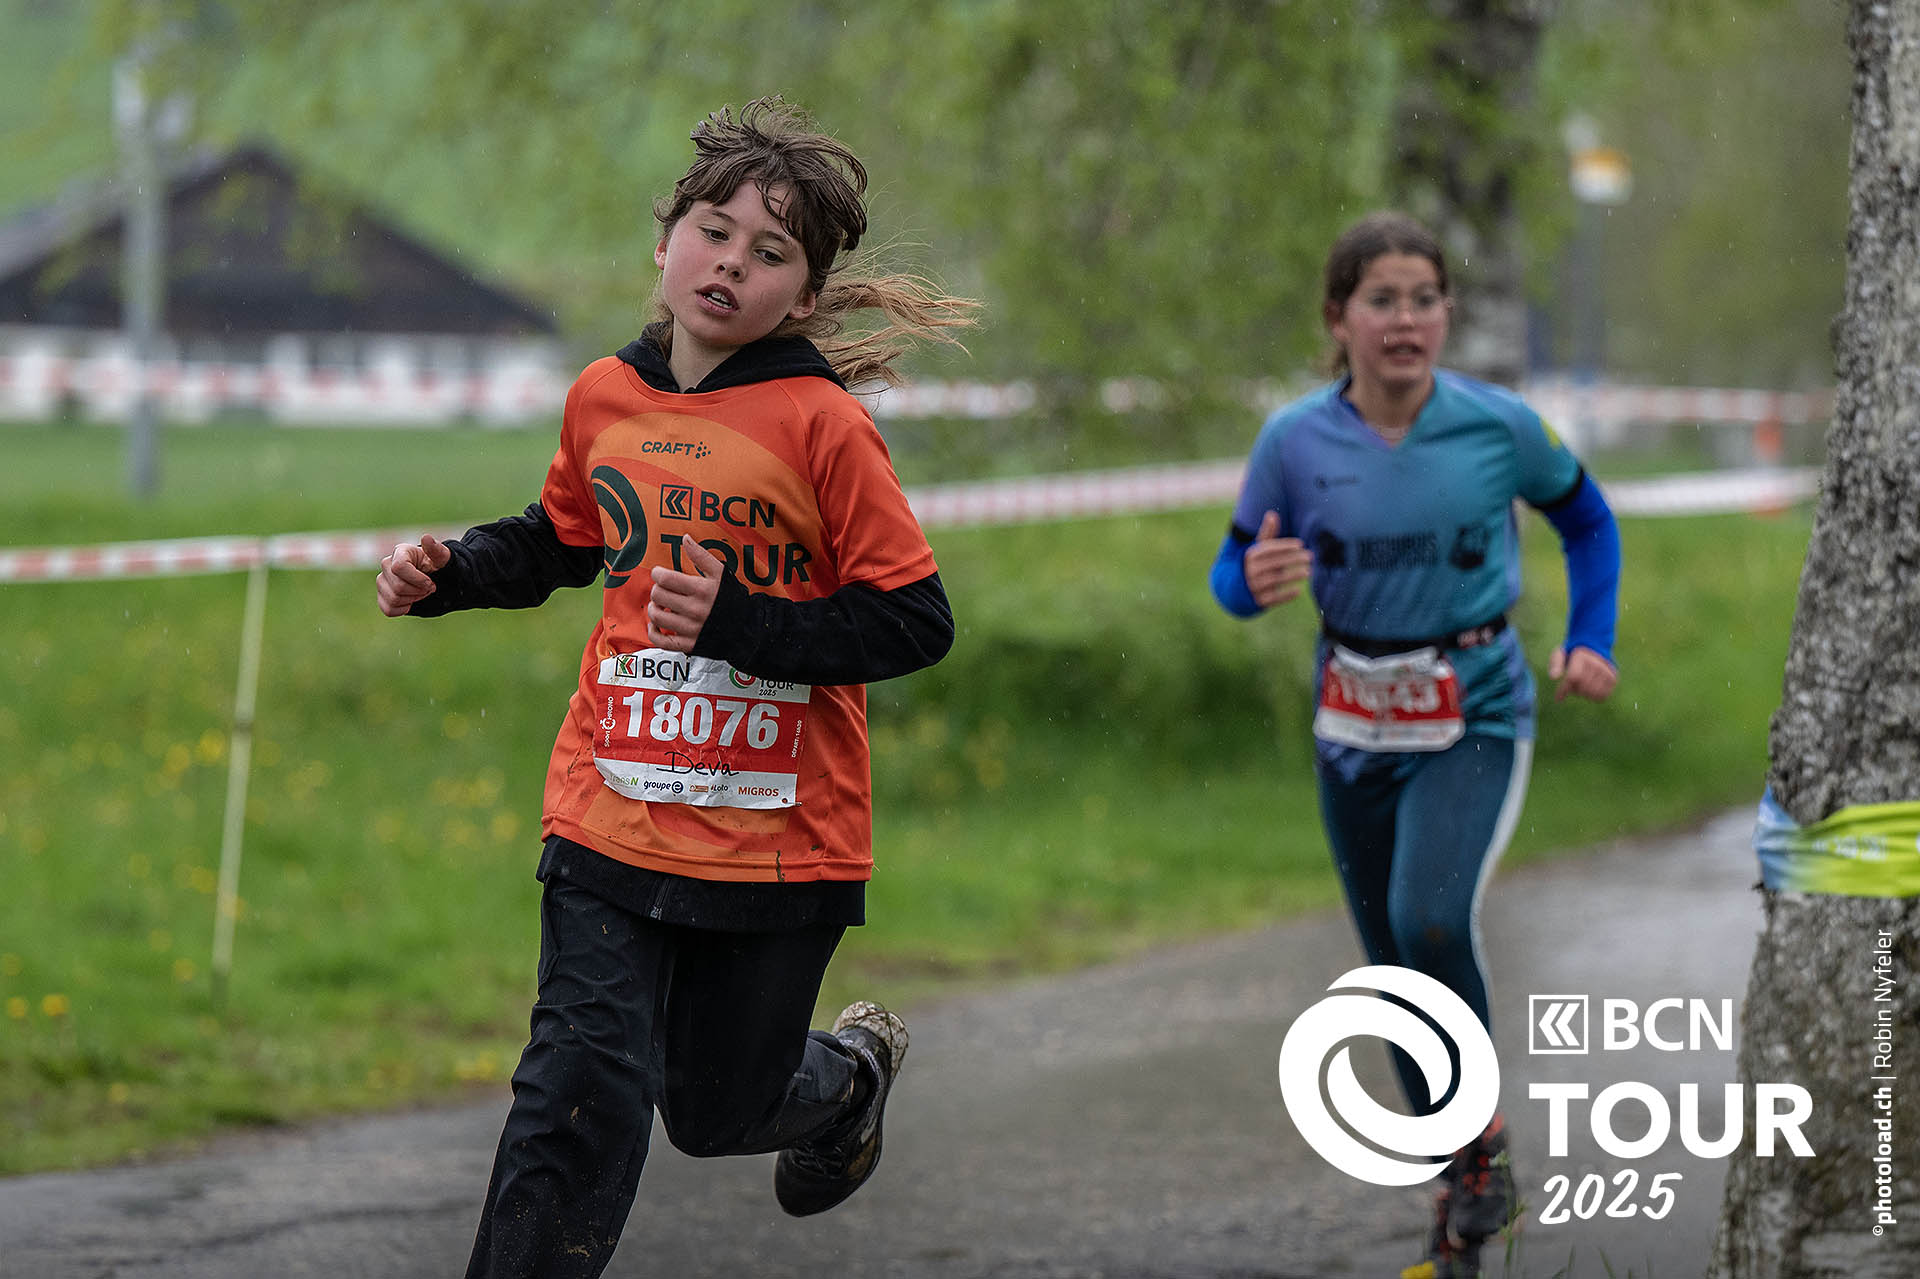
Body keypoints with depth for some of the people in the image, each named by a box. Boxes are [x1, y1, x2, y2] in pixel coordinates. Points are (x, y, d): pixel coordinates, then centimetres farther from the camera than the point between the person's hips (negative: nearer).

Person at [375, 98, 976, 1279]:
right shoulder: (605, 398, 3)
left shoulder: (822, 427, -13)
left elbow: (916, 624, -14)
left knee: (717, 1113, 14)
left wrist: (738, 625, -24)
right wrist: (448, 575, 5)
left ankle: (852, 1071, 49)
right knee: (584, 1094, -12)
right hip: (612, 818, 3)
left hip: (776, 840, -3)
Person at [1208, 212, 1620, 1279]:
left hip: (1475, 720, -3)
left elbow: (1587, 519, 8)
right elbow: (1234, 573, 2)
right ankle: (1461, 1187, 27)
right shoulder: (1297, 442, -9)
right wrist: (1256, 582, -21)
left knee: (1430, 920, -26)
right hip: (1356, 728, 3)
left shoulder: (1498, 427, -11)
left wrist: (1592, 643, -1)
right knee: (1394, 965, 9)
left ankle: (1487, 1130, -4)